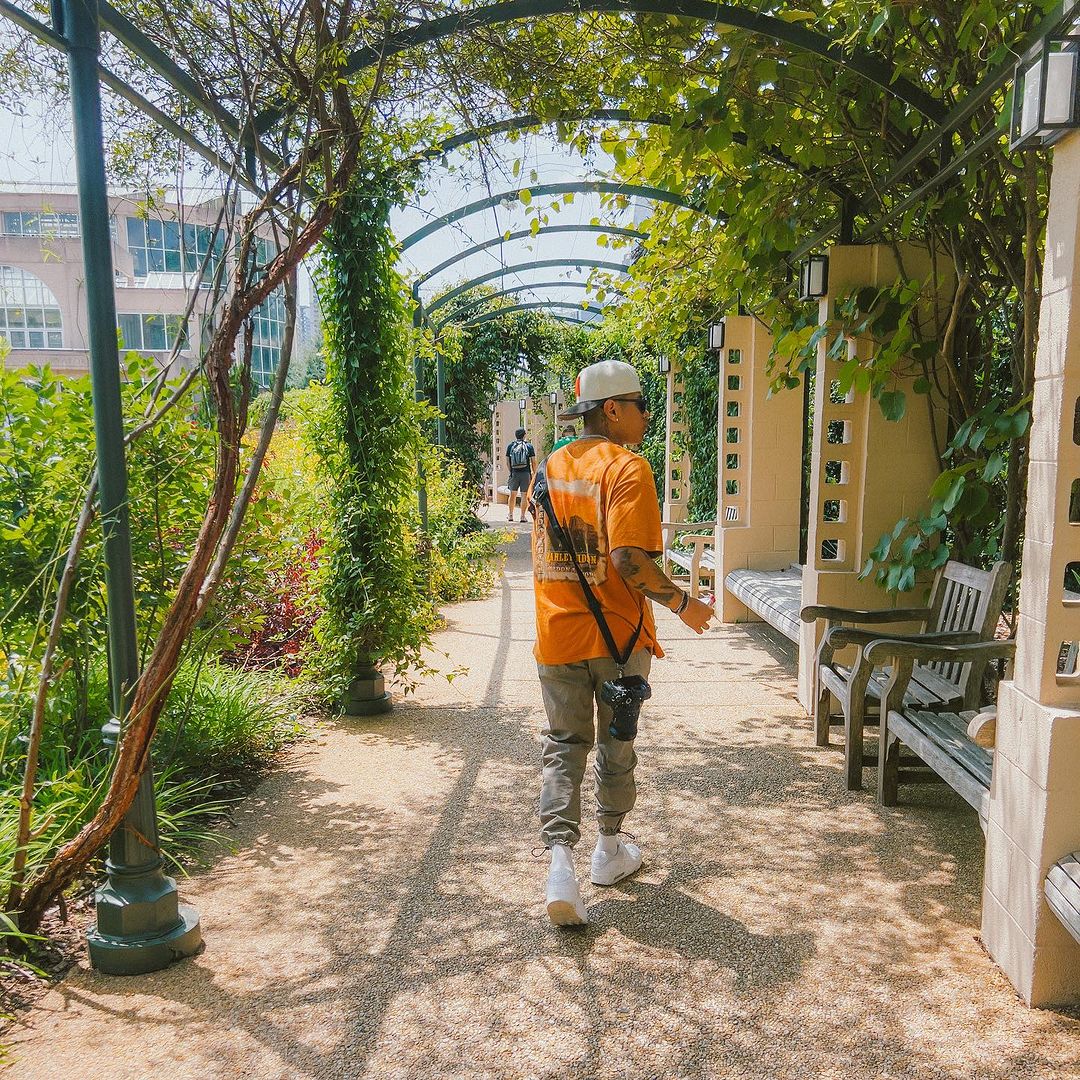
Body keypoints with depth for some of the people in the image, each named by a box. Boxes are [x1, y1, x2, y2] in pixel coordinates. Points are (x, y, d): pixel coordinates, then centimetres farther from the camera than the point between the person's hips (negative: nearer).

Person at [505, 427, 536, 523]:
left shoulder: (510, 446, 4)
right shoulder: (529, 446, -1)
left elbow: (507, 461, 7)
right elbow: (533, 462, -2)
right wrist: (534, 473, 8)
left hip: (514, 473, 2)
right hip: (526, 473, -2)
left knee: (512, 494, 13)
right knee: (524, 495, 2)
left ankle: (510, 515, 19)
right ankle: (522, 516, 2)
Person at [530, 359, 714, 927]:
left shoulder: (551, 466, 8)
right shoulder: (627, 467, -13)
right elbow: (628, 557, -24)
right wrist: (681, 603, -12)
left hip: (557, 633, 4)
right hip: (618, 635, -4)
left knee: (564, 747, 10)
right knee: (615, 745, 15)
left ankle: (560, 859, -4)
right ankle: (609, 851, 31)